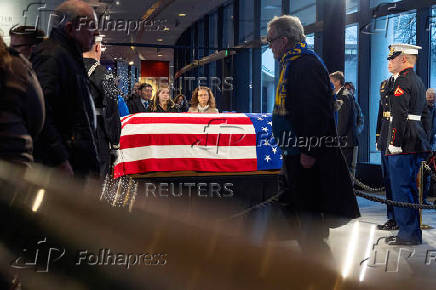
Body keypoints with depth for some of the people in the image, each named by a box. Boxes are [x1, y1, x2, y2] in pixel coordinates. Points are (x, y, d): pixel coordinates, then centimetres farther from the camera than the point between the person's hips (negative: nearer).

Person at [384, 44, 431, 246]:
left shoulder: (402, 82, -13)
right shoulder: (418, 81, 18)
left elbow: (400, 116, -20)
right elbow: (424, 114, 21)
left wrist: (395, 144, -20)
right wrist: (423, 140, 22)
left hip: (403, 145, -10)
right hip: (417, 144, 10)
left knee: (402, 189, -4)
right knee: (410, 187, 15)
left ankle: (408, 234, 1)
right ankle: (413, 233, 21)